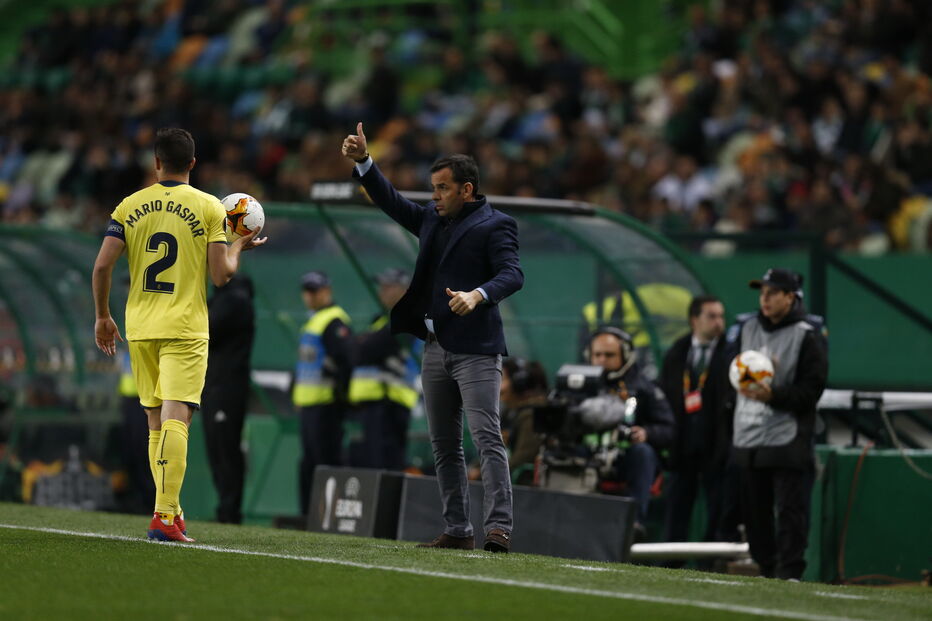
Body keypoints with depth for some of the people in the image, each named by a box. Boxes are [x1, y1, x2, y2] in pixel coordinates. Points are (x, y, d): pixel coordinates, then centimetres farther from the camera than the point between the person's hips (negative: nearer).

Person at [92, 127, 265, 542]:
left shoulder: (129, 207, 5)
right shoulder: (208, 208, -2)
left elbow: (102, 265, -1)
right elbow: (220, 275, -5)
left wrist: (102, 317, 12)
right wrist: (239, 247, 15)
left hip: (139, 327, 3)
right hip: (185, 329, -3)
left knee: (156, 422, 14)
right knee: (175, 419, -10)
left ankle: (172, 511, 19)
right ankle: (165, 516, -22)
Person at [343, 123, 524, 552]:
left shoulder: (494, 225, -6)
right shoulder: (432, 218, 16)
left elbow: (513, 274, -18)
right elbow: (391, 203, 23)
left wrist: (478, 295, -36)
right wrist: (362, 161, 10)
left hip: (475, 349, -8)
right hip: (436, 347, 8)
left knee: (487, 438, -13)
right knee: (444, 445, 9)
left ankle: (499, 528, -18)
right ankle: (457, 530, 14)